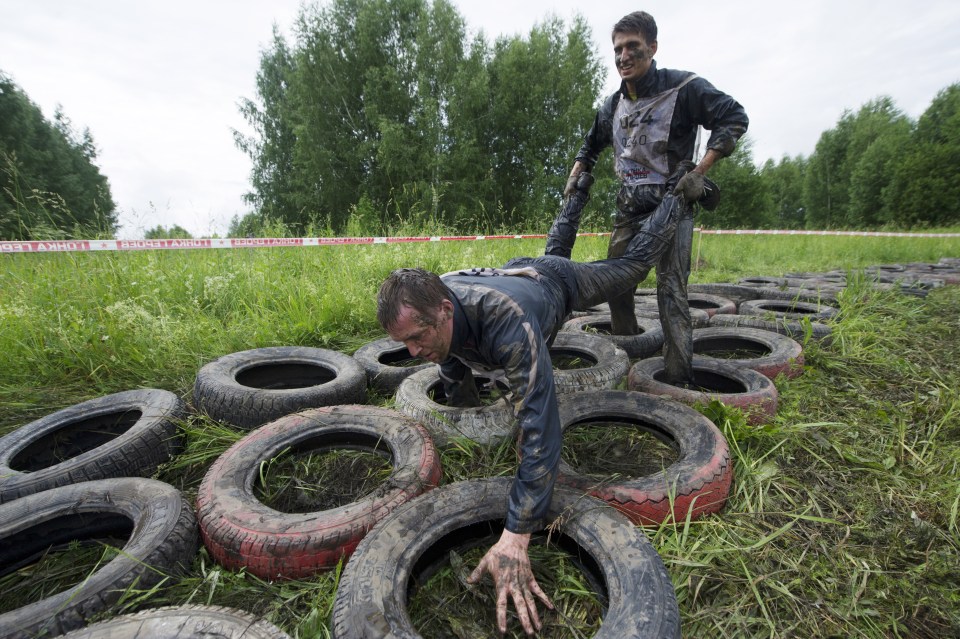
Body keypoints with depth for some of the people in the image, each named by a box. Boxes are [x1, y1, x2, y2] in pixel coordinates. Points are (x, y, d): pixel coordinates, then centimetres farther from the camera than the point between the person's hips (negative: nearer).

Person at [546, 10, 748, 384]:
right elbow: (590, 148, 27)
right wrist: (572, 190, 16)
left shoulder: (683, 87, -7)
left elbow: (735, 118, -8)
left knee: (670, 289, -14)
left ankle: (679, 379, -8)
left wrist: (699, 173, -17)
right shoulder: (614, 105, 11)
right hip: (629, 209, 6)